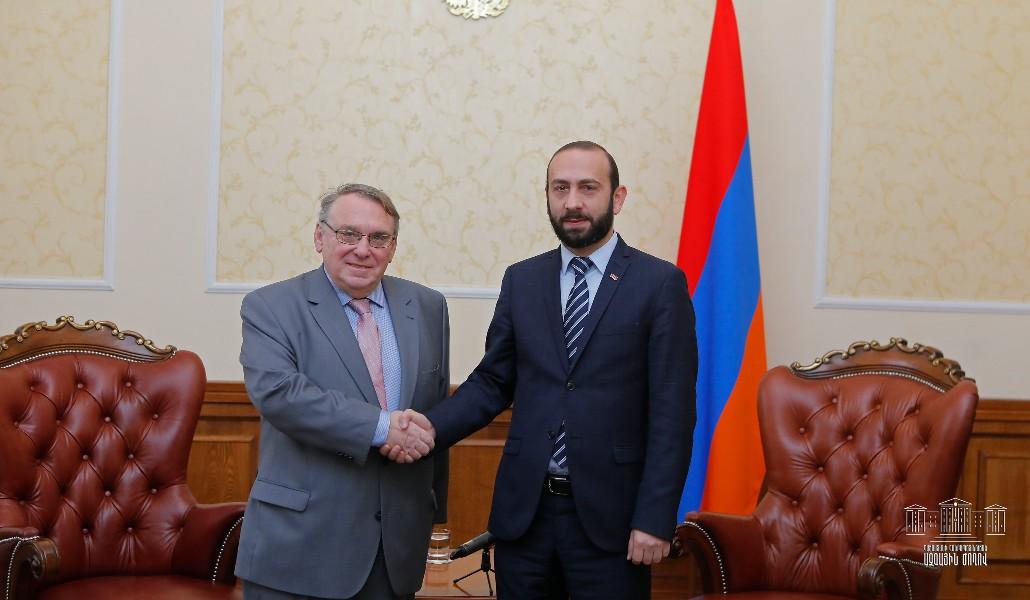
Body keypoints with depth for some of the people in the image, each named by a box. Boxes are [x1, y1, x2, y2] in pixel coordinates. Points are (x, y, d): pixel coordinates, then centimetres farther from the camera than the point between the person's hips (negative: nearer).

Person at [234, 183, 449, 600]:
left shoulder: (426, 307, 9)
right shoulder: (270, 308, -4)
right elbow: (276, 392, -20)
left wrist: (434, 508, 17)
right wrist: (380, 426, -23)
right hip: (300, 542, -4)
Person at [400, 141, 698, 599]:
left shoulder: (660, 283, -3)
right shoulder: (521, 281, 9)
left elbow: (671, 411, -6)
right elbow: (492, 382, 9)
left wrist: (655, 518, -11)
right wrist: (429, 427, -9)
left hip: (609, 512, -3)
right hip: (523, 509, 3)